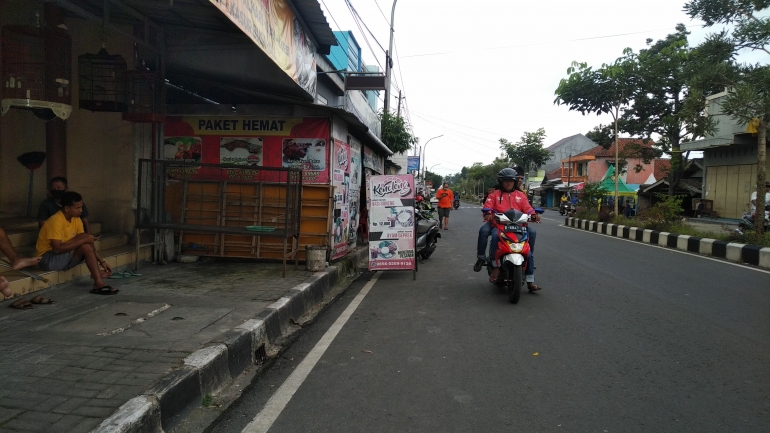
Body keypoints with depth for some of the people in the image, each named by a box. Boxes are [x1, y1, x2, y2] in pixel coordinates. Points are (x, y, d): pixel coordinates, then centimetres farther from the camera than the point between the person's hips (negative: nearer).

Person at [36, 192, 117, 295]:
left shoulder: (76, 219, 1)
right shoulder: (56, 221, -23)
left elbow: (88, 245, 5)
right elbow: (57, 249, -31)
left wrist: (101, 261, -4)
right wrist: (84, 240, -30)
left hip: (64, 259, 7)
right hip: (48, 259, -7)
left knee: (86, 247, -22)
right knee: (84, 237, -24)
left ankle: (99, 283, -24)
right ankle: (97, 278, -21)